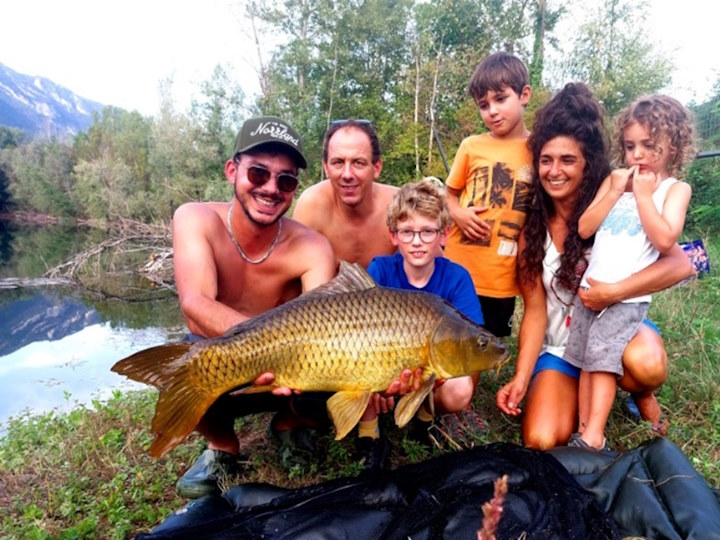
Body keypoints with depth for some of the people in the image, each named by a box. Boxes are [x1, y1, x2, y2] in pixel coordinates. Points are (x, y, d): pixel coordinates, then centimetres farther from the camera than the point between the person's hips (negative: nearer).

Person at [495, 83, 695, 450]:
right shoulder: (532, 229, -3)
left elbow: (680, 264, -20)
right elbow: (535, 310, -6)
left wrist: (613, 292, -30)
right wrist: (521, 379, -15)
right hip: (559, 348, 2)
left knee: (646, 364, -37)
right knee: (542, 442, -19)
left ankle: (640, 394, 1)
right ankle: (579, 393, 14)